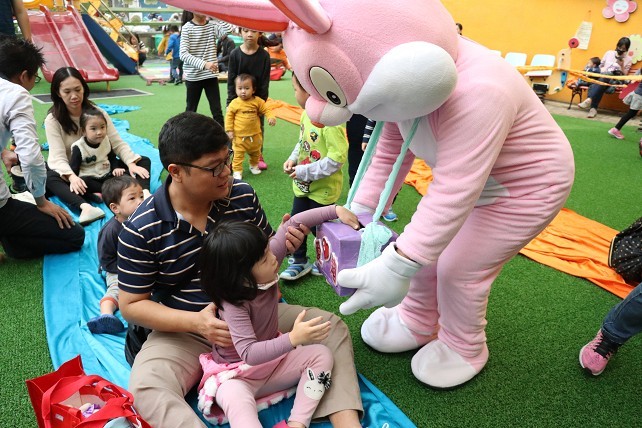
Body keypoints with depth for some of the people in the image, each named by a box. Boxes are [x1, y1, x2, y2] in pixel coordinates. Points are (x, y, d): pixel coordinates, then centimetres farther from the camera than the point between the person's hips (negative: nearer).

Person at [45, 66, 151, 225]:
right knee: (48, 177, -36)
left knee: (144, 161, -16)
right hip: (72, 174, -3)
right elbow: (58, 157, -19)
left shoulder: (97, 111, -1)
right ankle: (85, 207, -59)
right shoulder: (52, 120, -9)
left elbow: (118, 143, -7)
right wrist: (72, 177, -41)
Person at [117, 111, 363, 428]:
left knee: (330, 326, -9)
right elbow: (131, 304, -9)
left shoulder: (243, 196, -7)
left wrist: (283, 244, -17)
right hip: (185, 329, -2)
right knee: (146, 389, -31)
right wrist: (196, 322, -26)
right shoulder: (141, 230, -17)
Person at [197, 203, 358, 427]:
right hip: (236, 373, -6)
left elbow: (293, 223, -8)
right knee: (236, 400, -37)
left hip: (272, 359, 6)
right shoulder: (233, 304, -31)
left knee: (321, 355, -12)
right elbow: (249, 353, -38)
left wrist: (336, 211, -12)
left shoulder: (266, 265, -14)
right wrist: (293, 338, -50)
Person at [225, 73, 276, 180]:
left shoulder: (258, 101, -7)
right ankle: (237, 171, 10)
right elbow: (229, 116, -3)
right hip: (239, 136, -3)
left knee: (255, 153, 21)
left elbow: (266, 110, -1)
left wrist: (271, 118, -22)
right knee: (238, 154, -1)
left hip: (255, 135, 3)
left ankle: (254, 165, 45)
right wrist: (229, 130, -6)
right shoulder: (234, 103, -10)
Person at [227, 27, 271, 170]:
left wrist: (262, 100, -10)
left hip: (257, 97, 1)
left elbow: (265, 81, -5)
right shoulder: (235, 54, -7)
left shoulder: (264, 55, -7)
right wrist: (231, 101, -9)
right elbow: (231, 80, -5)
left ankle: (259, 156, 28)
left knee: (258, 127, 12)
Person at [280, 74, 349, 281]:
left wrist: (305, 171, -25)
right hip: (303, 185, 7)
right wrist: (293, 159, -4)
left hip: (322, 189, -7)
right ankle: (299, 261, 35)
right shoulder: (306, 113, -2)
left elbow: (337, 158, -29)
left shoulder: (330, 120, -27)